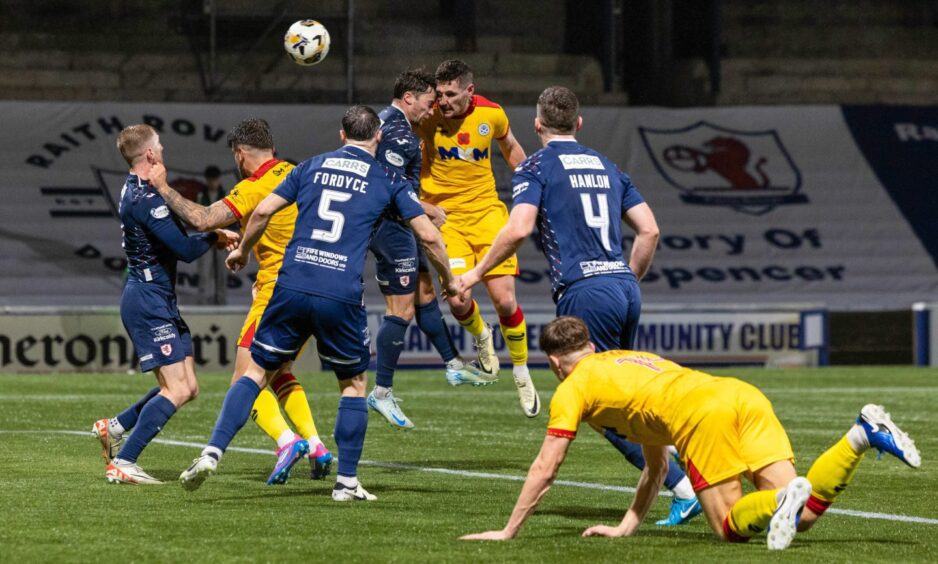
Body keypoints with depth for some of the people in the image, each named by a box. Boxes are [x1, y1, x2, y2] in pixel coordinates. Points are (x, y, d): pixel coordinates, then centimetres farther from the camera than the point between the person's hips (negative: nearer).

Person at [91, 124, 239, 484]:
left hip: (158, 301, 10)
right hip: (149, 302, -10)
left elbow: (174, 234, 14)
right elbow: (186, 250, -20)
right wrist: (215, 237, -3)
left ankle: (114, 427, 17)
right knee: (177, 391, -13)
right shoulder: (145, 199, -19)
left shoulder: (135, 190, 13)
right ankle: (122, 463, -12)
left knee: (188, 387, 10)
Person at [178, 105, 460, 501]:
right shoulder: (387, 181, 9)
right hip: (342, 295, -2)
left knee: (257, 370, 10)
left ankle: (212, 453, -5)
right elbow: (428, 236, 8)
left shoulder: (313, 167, 15)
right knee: (354, 383, 17)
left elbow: (264, 210, 11)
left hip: (292, 286, 2)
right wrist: (448, 280, 25)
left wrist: (243, 250, 28)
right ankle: (347, 482, 14)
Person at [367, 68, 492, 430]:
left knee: (425, 295, 18)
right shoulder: (400, 134, -19)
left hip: (389, 226, 11)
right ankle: (382, 393, -4)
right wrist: (428, 211, -13)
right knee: (401, 311, -7)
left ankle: (454, 365, 26)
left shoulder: (381, 122, 14)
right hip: (391, 227, -11)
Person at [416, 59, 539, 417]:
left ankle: (521, 374, 16)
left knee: (505, 300, -7)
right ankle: (481, 336, 23)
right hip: (445, 216, -1)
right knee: (458, 301, -16)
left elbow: (511, 148, 16)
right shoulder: (428, 117, -14)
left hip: (488, 212, 1)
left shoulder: (491, 114, -6)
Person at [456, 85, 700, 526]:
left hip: (584, 290, -7)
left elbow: (518, 229, -14)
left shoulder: (536, 167, 1)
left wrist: (477, 273, -2)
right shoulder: (606, 167, 20)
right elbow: (649, 230, 16)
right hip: (624, 287, 7)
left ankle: (683, 488, -15)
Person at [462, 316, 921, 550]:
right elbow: (656, 468, 44)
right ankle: (863, 434, -15)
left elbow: (545, 469, 16)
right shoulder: (632, 360, 41)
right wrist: (626, 527, 44)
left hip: (701, 413, -7)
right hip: (744, 396, 7)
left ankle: (781, 500, -32)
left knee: (731, 527, -1)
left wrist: (508, 531, 23)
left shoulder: (573, 388, 19)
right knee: (802, 516, 1)